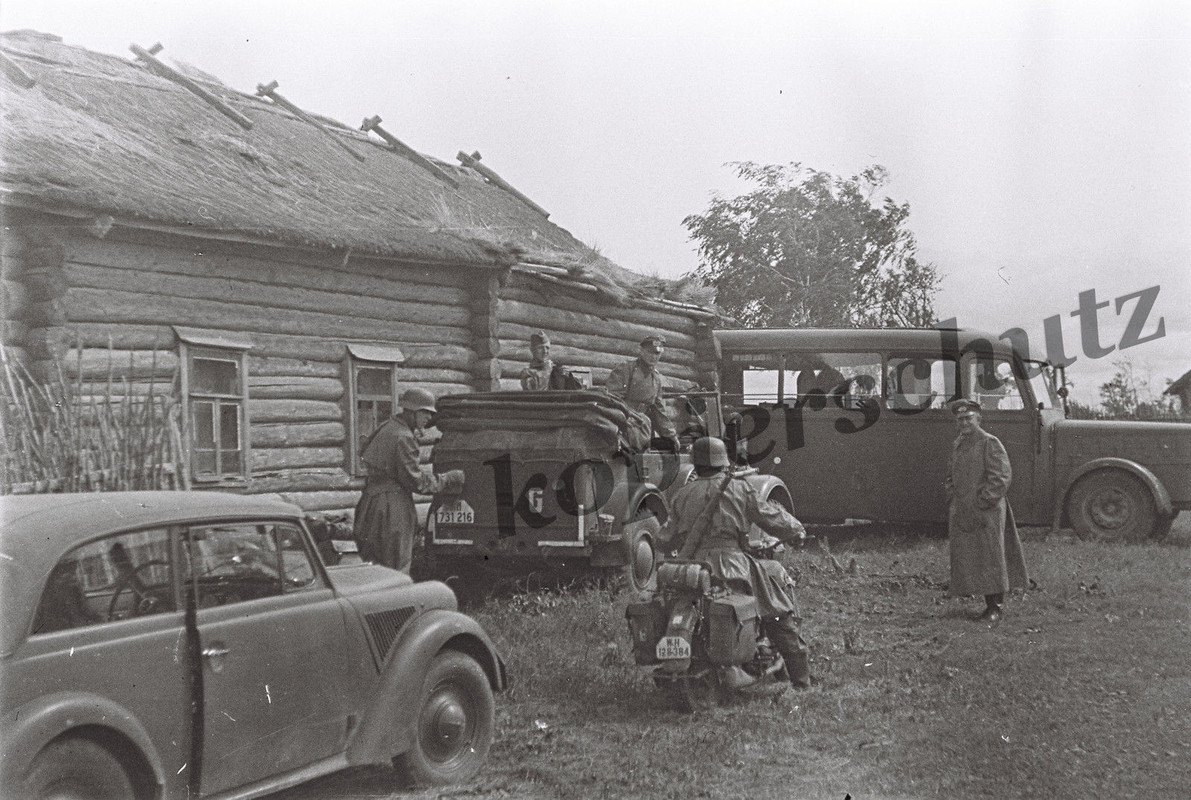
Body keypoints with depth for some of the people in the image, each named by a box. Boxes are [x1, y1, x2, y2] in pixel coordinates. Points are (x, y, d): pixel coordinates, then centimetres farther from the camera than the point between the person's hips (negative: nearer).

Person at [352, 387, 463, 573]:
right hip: (392, 508, -10)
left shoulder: (387, 428, 13)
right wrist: (446, 480, -6)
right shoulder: (403, 437, -17)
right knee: (397, 571, -6)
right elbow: (414, 480, -17)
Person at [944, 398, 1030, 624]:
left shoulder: (989, 443, -8)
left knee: (990, 558, -3)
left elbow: (1002, 476, -14)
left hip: (986, 512, -7)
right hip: (962, 512, 8)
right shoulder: (958, 445, 14)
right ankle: (991, 604, 17)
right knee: (966, 560, 7)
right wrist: (950, 492, 9)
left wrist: (983, 503, -16)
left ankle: (996, 607, 5)